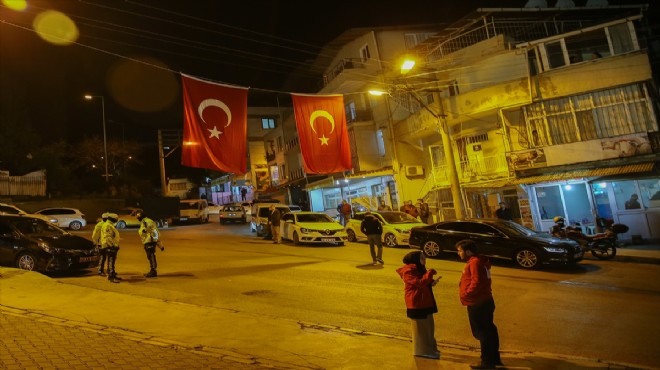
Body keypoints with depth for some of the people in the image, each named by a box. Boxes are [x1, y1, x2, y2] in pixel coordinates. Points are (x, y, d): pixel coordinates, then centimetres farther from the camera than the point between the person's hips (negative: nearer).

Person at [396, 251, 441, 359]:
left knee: (428, 326, 17)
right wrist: (430, 273, -23)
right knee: (421, 327, 1)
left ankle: (430, 348, 31)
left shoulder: (419, 269, 12)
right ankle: (423, 351, 12)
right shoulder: (408, 271, -19)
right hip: (417, 304, -10)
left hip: (425, 302, 10)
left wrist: (432, 282, -1)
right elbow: (419, 283, -28)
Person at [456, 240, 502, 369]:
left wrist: (466, 294, -17)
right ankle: (494, 358, 29)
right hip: (484, 301, 10)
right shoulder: (479, 261, 14)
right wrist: (467, 293, 12)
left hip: (478, 304, -10)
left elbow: (477, 282, -27)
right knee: (489, 330, 18)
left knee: (482, 332, 1)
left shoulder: (475, 262, -18)